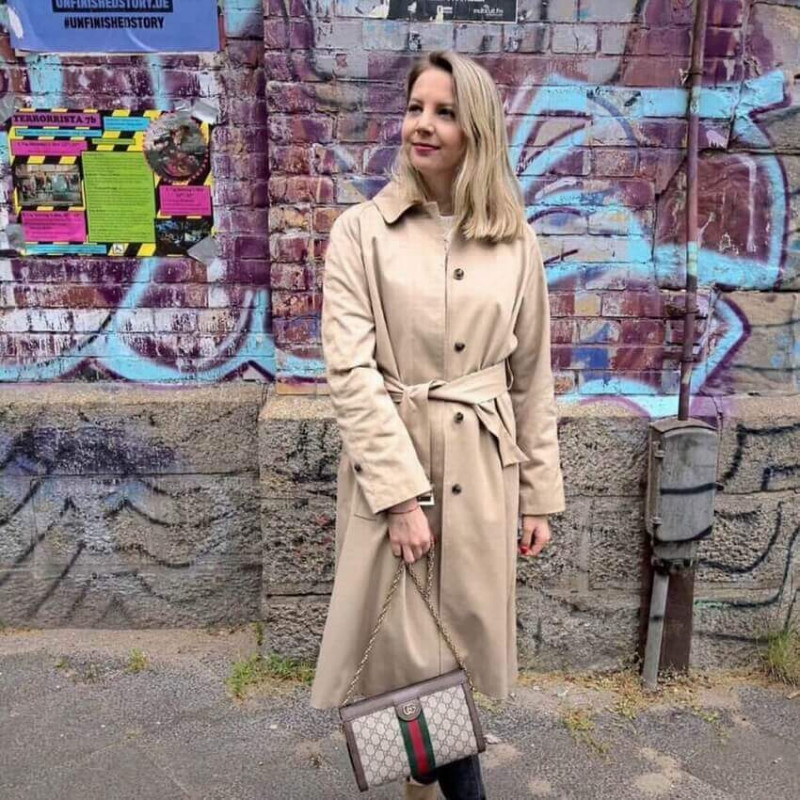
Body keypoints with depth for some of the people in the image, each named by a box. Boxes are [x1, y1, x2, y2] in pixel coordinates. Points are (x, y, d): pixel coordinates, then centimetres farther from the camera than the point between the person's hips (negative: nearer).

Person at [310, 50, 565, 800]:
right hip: (388, 464, -2)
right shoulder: (361, 229, -4)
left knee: (470, 645, 14)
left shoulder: (517, 240, 5)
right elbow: (348, 371, -10)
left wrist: (540, 495, 8)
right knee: (394, 651, 4)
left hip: (482, 469, 3)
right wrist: (402, 494, -16)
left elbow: (532, 376, 8)